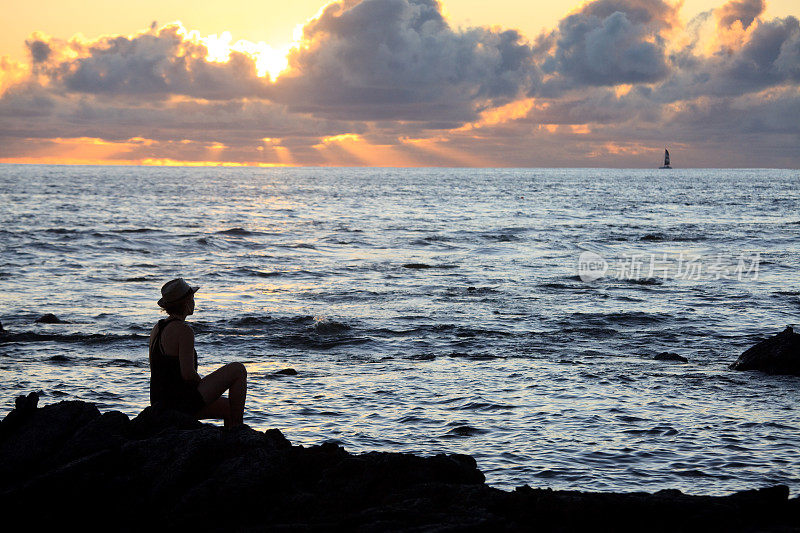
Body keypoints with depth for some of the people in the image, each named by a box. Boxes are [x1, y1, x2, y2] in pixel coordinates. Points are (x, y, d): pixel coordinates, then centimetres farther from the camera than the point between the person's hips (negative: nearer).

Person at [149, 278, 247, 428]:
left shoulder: (157, 328, 10)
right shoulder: (184, 331, -18)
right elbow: (188, 374, -24)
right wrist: (203, 384, -2)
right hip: (183, 403, -9)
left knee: (230, 408, 23)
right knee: (238, 370, 3)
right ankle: (237, 429, 6)